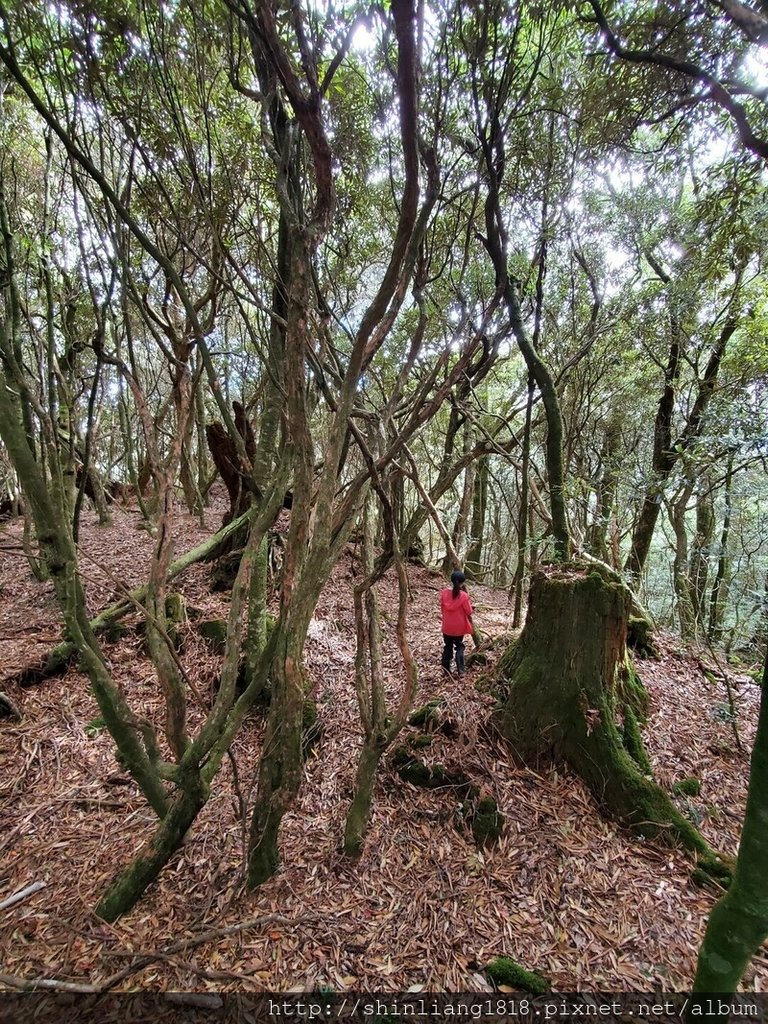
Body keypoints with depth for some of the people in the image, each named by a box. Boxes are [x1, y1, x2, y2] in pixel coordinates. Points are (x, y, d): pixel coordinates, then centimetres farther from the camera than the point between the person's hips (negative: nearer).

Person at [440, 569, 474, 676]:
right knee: (459, 647, 18)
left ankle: (446, 670, 23)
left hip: (447, 626, 2)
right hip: (459, 627, -2)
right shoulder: (463, 595, -20)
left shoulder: (444, 593, -9)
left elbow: (442, 609, 3)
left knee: (447, 647, 17)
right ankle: (460, 670, 13)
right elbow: (469, 612, -12)